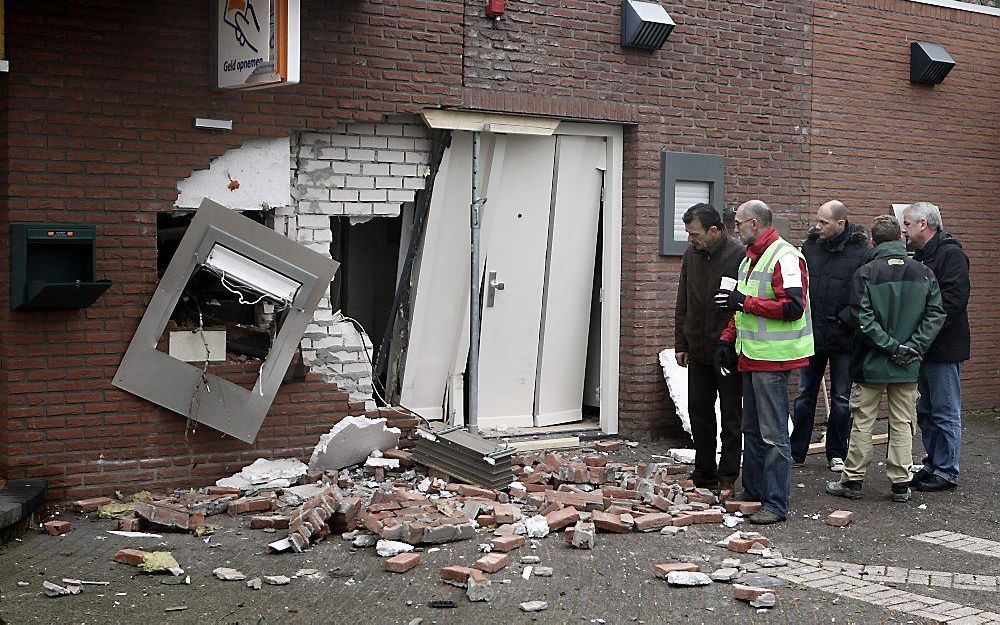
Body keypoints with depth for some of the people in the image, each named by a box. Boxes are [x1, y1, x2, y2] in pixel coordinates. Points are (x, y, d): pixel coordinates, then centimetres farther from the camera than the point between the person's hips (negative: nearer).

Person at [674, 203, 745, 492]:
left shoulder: (739, 256, -14)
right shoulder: (692, 254, 6)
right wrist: (680, 343, 10)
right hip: (698, 353, 6)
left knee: (731, 418, 4)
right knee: (699, 412, 11)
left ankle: (727, 478, 11)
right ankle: (704, 475, 21)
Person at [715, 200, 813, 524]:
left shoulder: (785, 257, -15)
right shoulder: (750, 258, 17)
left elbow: (793, 306, -24)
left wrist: (744, 302, -22)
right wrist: (728, 339, 13)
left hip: (773, 359, -10)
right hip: (751, 357, 10)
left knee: (773, 434, -6)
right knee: (752, 430, 17)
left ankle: (776, 504, -1)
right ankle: (753, 493, 27)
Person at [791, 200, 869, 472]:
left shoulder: (860, 252, -10)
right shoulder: (809, 246, 1)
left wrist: (845, 318, -18)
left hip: (842, 338, -3)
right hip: (811, 335, 3)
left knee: (841, 399, 8)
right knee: (805, 395, 11)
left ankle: (836, 454, 20)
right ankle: (796, 451, 21)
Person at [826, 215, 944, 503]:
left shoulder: (866, 272, -8)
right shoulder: (924, 273, 1)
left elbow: (862, 318, -15)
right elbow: (935, 315, -3)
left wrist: (891, 346, -11)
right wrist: (913, 347, -6)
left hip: (872, 363, -2)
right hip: (908, 366, 3)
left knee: (862, 423, 6)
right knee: (903, 424, 9)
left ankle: (852, 481, 12)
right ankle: (901, 484, 12)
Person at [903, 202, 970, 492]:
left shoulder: (951, 254, -14)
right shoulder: (921, 256, 15)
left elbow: (954, 300, -23)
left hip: (944, 348, -9)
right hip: (924, 348, 9)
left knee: (945, 413, -2)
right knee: (926, 412, 15)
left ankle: (947, 472, 6)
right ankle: (933, 464, 25)